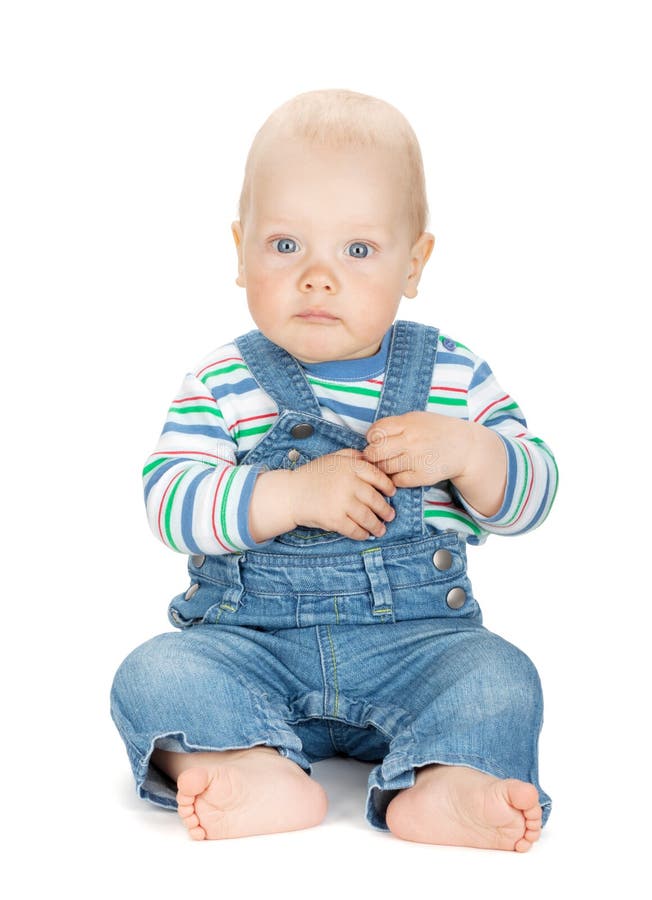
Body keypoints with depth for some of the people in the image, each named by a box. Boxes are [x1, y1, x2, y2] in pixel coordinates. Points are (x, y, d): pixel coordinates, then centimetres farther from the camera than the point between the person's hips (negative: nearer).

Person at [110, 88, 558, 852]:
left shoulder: (452, 376, 3)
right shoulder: (219, 386, 0)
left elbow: (530, 496, 4)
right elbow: (169, 506, -12)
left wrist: (466, 452, -18)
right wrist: (293, 494, -25)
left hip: (416, 638, 1)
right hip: (248, 639, 0)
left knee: (499, 678, -26)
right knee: (154, 675, -26)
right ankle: (259, 770, -45)